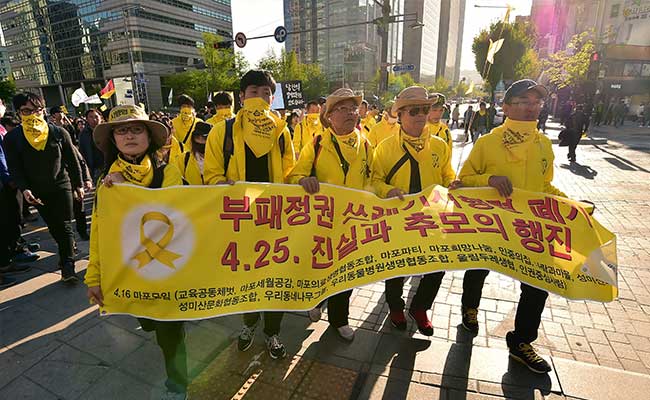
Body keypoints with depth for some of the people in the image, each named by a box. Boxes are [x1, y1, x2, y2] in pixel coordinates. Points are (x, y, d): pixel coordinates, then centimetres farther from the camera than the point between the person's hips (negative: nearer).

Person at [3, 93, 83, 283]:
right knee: (54, 227, 12)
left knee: (65, 226, -4)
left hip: (62, 186, -2)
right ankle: (67, 251, 33)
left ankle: (67, 266, -3)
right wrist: (24, 189, -15)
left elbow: (73, 161, 2)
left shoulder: (59, 133, -3)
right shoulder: (12, 138, -1)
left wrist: (78, 185, 3)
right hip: (37, 192, 2)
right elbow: (14, 168, -1)